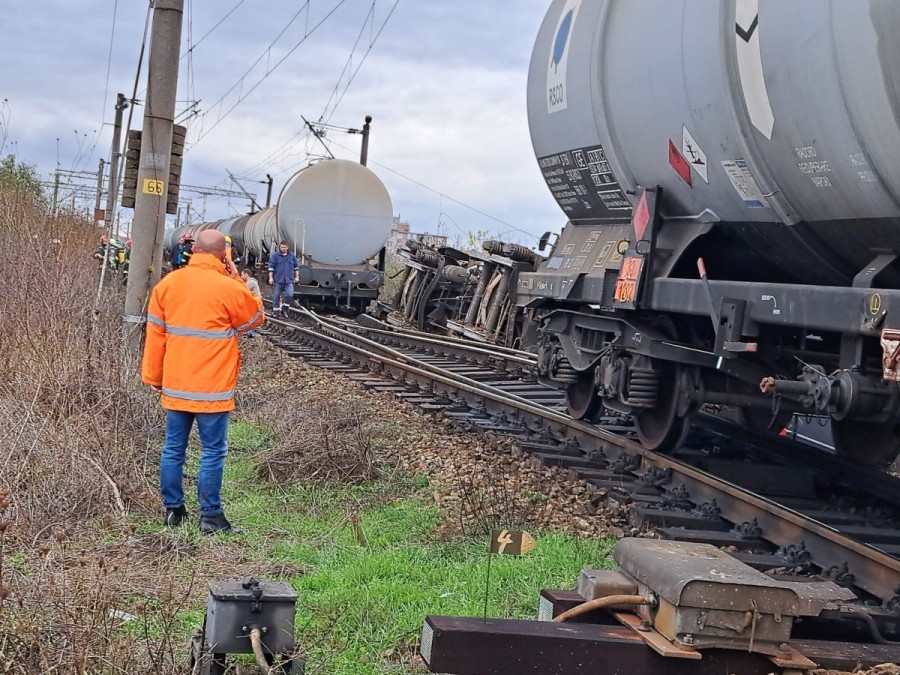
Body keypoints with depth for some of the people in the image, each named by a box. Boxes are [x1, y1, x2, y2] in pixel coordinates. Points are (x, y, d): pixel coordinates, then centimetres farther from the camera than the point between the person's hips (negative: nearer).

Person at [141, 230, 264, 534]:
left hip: (175, 385, 5)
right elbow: (255, 318, 6)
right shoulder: (229, 288, -12)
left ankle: (173, 510, 19)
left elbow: (155, 333, 7)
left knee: (173, 448, 12)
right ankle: (210, 517, 4)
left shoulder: (167, 283, 3)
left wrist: (153, 376, 15)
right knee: (213, 452, 2)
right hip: (212, 388, -5)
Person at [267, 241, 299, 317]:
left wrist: (297, 277, 11)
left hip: (289, 280, 1)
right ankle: (276, 311, 15)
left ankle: (284, 308, 6)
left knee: (289, 295, -16)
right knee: (276, 296, 4)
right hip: (278, 280, -1)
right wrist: (271, 277, -7)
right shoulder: (275, 256, 0)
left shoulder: (292, 256, 8)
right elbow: (271, 267, -1)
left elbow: (296, 267, 15)